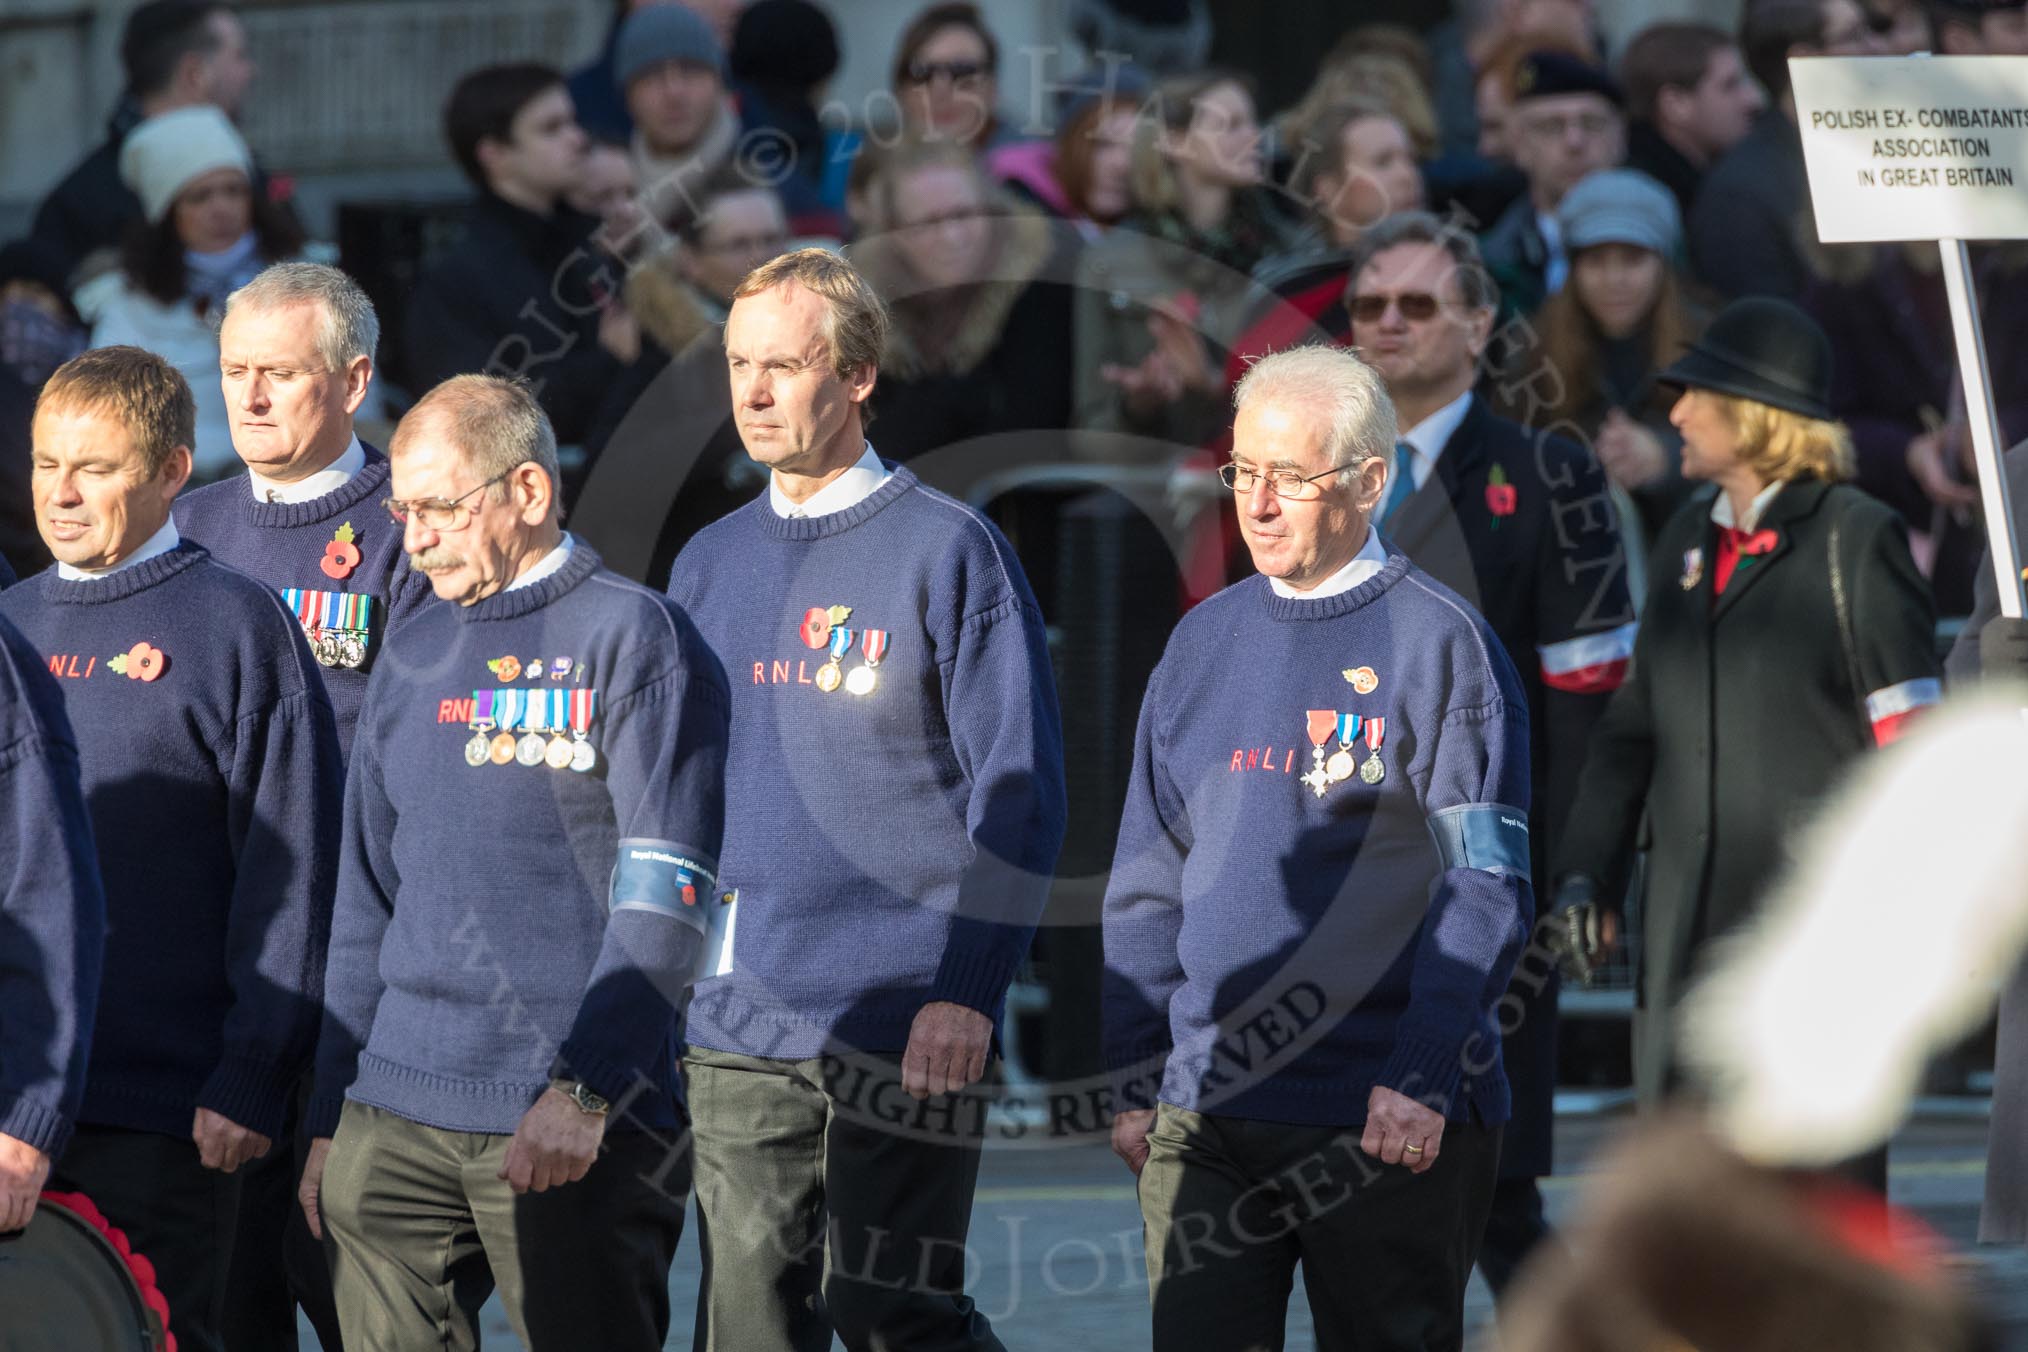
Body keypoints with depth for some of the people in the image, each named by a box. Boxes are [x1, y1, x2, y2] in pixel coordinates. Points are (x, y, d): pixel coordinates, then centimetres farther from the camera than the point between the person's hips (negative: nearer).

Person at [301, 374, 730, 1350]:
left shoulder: (631, 639, -3)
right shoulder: (412, 656, 17)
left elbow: (664, 895, -10)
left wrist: (584, 1090, -18)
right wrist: (331, 1117, 17)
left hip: (577, 1133, -6)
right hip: (392, 1124, 6)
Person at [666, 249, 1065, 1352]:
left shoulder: (946, 551, -3)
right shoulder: (709, 565, 14)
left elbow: (1019, 794, -6)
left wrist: (968, 992, -14)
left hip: (906, 1029, -5)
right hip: (736, 1035, 5)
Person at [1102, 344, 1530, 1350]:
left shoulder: (1439, 643, -4)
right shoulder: (1204, 643, 12)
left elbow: (1487, 888, -8)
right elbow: (1148, 880, 17)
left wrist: (1421, 1078, -16)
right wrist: (1132, 1078, 11)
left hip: (1389, 1121, -4)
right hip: (1202, 1117, 4)